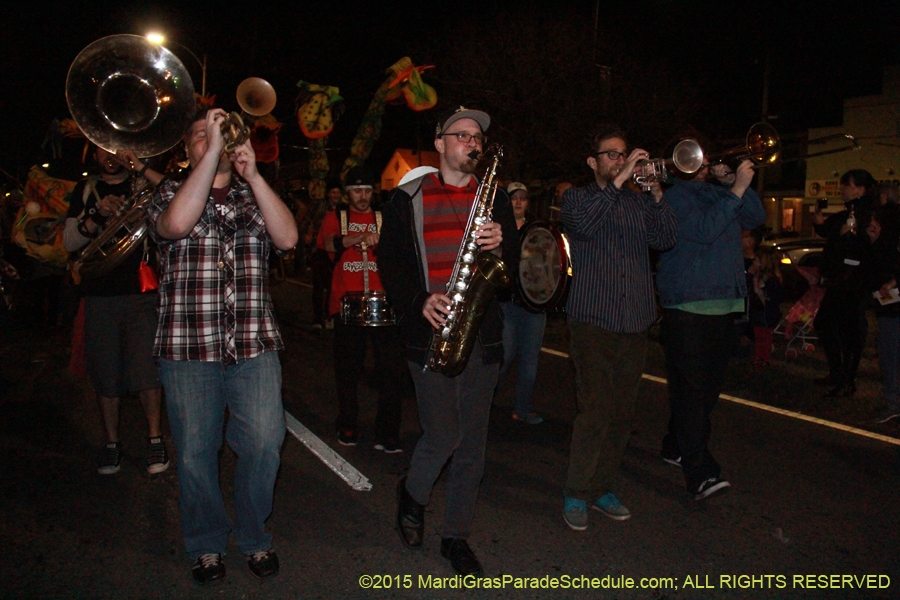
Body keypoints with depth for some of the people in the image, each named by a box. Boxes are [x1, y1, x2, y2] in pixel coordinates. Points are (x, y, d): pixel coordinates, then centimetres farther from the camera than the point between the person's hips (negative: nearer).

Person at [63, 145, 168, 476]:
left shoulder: (144, 185, 8)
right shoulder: (86, 191, 15)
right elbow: (70, 242, 6)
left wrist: (142, 168, -18)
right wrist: (97, 215, -12)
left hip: (142, 291, -2)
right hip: (100, 295, 2)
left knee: (146, 369, -7)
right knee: (106, 374, 6)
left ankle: (155, 437, 10)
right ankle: (112, 441, 22)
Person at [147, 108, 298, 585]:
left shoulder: (254, 197, 12)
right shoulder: (170, 194, 6)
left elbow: (287, 238, -6)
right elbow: (176, 224, -19)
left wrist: (253, 175, -13)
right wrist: (213, 151, -16)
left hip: (255, 346, 2)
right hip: (187, 348, -1)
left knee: (263, 446, 0)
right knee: (195, 453, 7)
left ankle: (253, 537, 24)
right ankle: (206, 544, 29)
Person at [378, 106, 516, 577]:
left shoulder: (495, 198, 13)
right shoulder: (409, 198, 5)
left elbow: (514, 264, 12)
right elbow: (389, 260, 3)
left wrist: (500, 244, -10)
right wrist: (419, 302, -12)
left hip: (481, 332, 3)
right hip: (429, 332, -3)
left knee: (472, 443, 7)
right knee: (443, 436, -6)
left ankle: (456, 535, 24)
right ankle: (412, 494, 27)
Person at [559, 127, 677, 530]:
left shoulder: (640, 202, 16)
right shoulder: (578, 198, 7)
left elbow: (666, 239, 0)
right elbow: (582, 224, -16)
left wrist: (655, 192, -10)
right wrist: (619, 180, -16)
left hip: (635, 323, 4)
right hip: (593, 320, -4)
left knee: (622, 414, 8)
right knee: (595, 411, -9)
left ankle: (603, 488, 22)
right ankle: (576, 495, 5)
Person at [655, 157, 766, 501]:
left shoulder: (721, 194, 20)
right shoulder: (675, 195, -3)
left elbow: (757, 217, 11)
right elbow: (704, 230, -18)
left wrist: (734, 184, 1)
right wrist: (737, 190, -16)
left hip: (724, 304, 8)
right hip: (686, 307, -8)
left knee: (709, 386, 13)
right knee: (691, 388, -10)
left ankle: (676, 447, 29)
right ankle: (700, 473, -12)